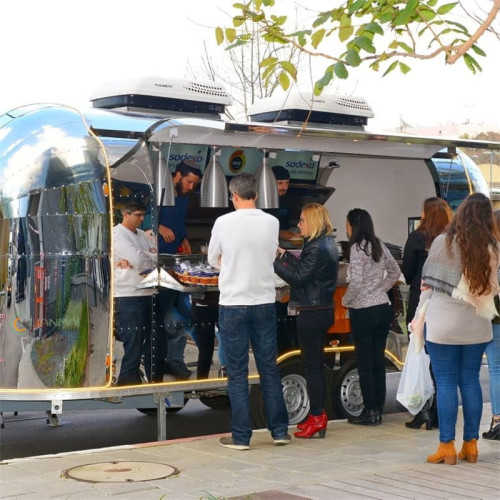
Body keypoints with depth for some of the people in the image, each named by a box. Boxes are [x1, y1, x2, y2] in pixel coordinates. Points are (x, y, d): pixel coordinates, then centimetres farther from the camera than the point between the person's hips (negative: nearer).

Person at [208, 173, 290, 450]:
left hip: (232, 304, -2)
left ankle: (241, 435, 7)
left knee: (237, 372, 4)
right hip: (264, 302, 2)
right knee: (269, 368, 12)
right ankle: (279, 430, 17)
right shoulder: (271, 222, -2)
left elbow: (213, 260, 6)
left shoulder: (223, 222, -9)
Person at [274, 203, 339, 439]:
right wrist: (284, 255, 20)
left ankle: (317, 417, 0)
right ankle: (318, 416, 21)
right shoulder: (327, 244, 12)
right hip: (323, 310, 10)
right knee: (316, 363, 15)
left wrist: (274, 262, -12)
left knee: (311, 364, -4)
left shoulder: (317, 247, -18)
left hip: (312, 312, -10)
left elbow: (298, 278, -18)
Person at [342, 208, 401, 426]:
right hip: (383, 308, 7)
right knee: (378, 361, 11)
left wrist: (345, 301, -5)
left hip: (364, 311, -7)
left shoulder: (357, 248, -13)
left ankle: (370, 412, 2)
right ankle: (378, 410, 15)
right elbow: (395, 272, 18)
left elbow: (356, 282, -20)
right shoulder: (379, 246, 10)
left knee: (365, 363, 0)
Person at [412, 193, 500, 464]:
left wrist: (419, 317, 6)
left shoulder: (443, 242, -8)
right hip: (476, 325, 3)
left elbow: (427, 283, -3)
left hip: (443, 323, -3)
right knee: (470, 381, 11)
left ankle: (447, 446, 2)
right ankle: (471, 445, 14)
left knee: (446, 383, 1)